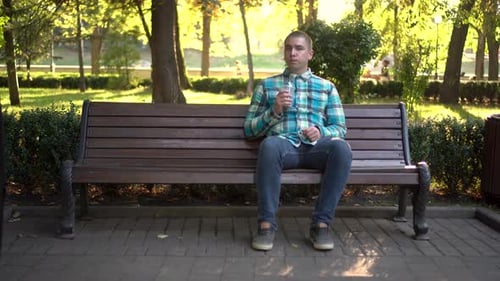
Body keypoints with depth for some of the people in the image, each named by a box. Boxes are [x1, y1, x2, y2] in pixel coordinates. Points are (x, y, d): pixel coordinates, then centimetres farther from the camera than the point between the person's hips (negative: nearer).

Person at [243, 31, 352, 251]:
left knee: (341, 147, -34)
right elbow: (249, 129, 15)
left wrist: (320, 132, -5)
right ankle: (266, 223, -32)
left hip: (315, 146, 1)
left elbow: (340, 129, 17)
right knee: (270, 145, -38)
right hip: (283, 145, -1)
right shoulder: (267, 85, 20)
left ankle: (321, 223, -28)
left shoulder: (327, 87, 22)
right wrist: (274, 111, -2)